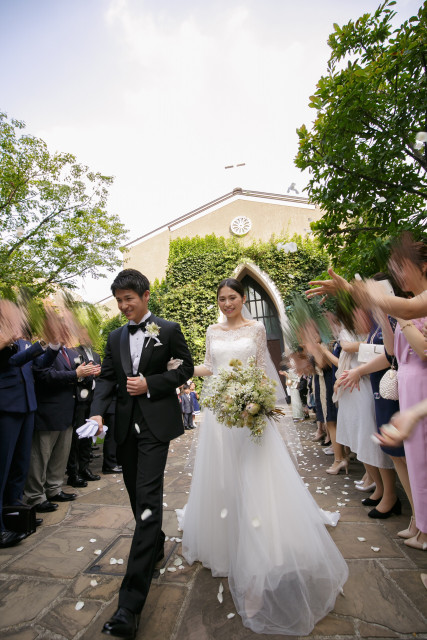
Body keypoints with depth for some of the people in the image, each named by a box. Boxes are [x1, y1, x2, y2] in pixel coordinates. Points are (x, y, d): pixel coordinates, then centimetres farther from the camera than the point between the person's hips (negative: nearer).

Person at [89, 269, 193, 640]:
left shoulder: (168, 330, -2)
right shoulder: (115, 338, 11)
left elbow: (186, 368, -2)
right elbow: (107, 378, 7)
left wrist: (150, 384, -13)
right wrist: (98, 411, -9)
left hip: (156, 424, -5)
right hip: (126, 426, 6)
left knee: (148, 498, -8)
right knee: (137, 494, 17)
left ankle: (132, 601, -1)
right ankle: (156, 546, 43)